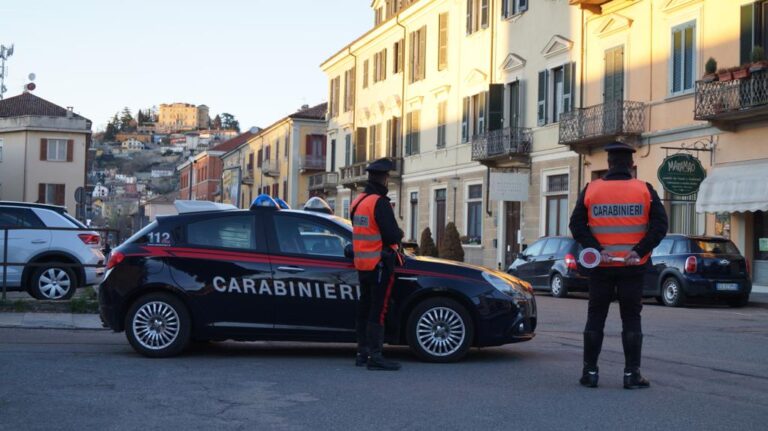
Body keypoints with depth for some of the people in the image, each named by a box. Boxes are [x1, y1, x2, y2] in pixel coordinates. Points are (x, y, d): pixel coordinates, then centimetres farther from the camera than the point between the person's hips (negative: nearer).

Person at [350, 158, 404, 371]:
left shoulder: (358, 201, 11)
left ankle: (362, 353, 21)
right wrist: (400, 233, 1)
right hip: (380, 263, -9)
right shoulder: (380, 203, -17)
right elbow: (392, 235, -21)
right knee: (378, 311, -7)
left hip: (362, 263, 9)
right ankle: (375, 356, -7)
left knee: (364, 309, 14)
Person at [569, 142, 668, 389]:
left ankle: (590, 372, 10)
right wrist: (639, 251, -13)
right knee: (631, 319, 7)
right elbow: (660, 225, -8)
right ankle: (632, 374, 4)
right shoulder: (645, 190, 0)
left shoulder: (591, 190, 1)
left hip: (601, 267, 1)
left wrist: (597, 250, -11)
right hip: (633, 267, 0)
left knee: (595, 318, 9)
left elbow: (577, 225, -6)